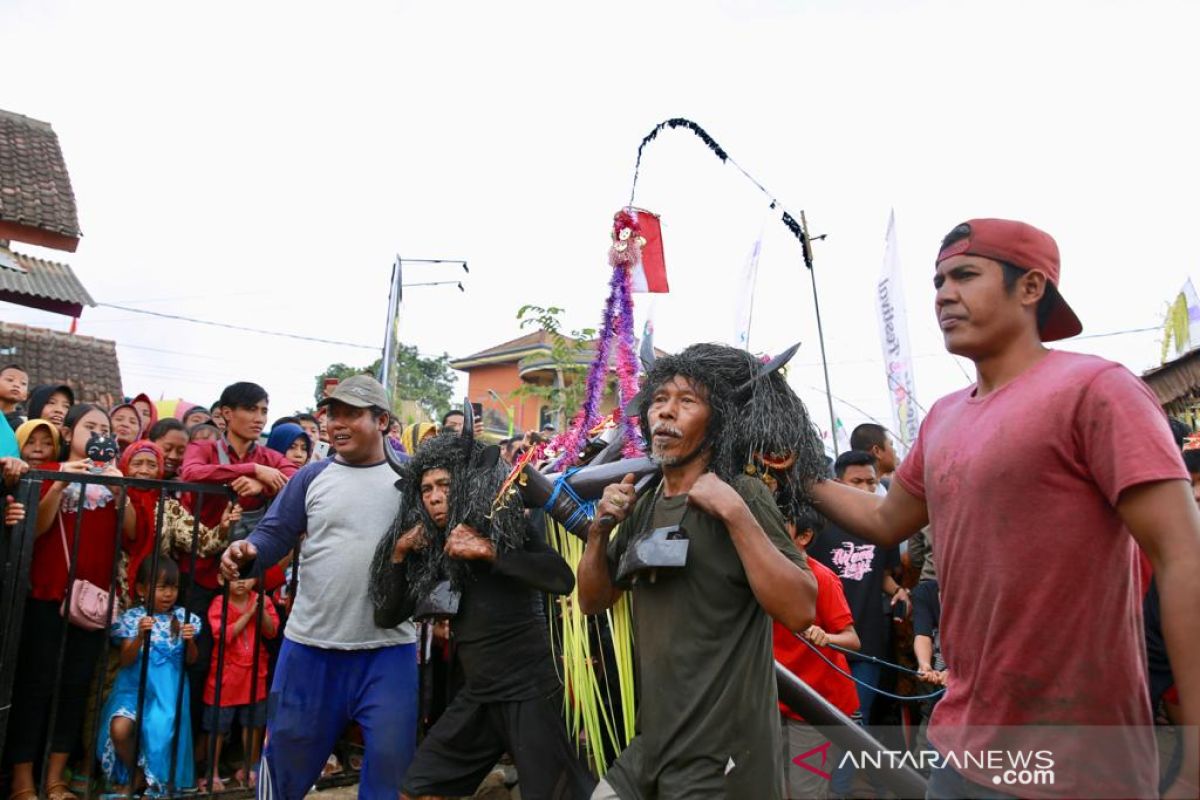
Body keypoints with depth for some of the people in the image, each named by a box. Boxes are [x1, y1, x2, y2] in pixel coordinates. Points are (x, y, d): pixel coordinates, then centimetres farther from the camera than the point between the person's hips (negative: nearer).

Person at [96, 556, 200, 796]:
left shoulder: (182, 618, 1)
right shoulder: (132, 618, -2)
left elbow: (191, 659, 4)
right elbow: (125, 661, -7)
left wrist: (189, 640, -18)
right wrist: (141, 636, -24)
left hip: (167, 691, 1)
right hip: (135, 686, 0)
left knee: (161, 733, -11)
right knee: (119, 729, -20)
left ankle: (153, 779, 22)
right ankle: (135, 774, 11)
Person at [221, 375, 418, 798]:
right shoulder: (313, 476, 4)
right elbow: (275, 533, 1)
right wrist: (247, 552, -19)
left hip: (388, 649, -1)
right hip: (311, 644, 2)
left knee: (390, 759, 8)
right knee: (288, 753, 17)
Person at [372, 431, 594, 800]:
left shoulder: (507, 526, -9)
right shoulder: (434, 551, 5)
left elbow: (563, 579, -23)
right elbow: (386, 617, 6)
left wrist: (489, 551, -28)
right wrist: (398, 554, -6)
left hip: (529, 690, -6)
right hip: (478, 695, 6)